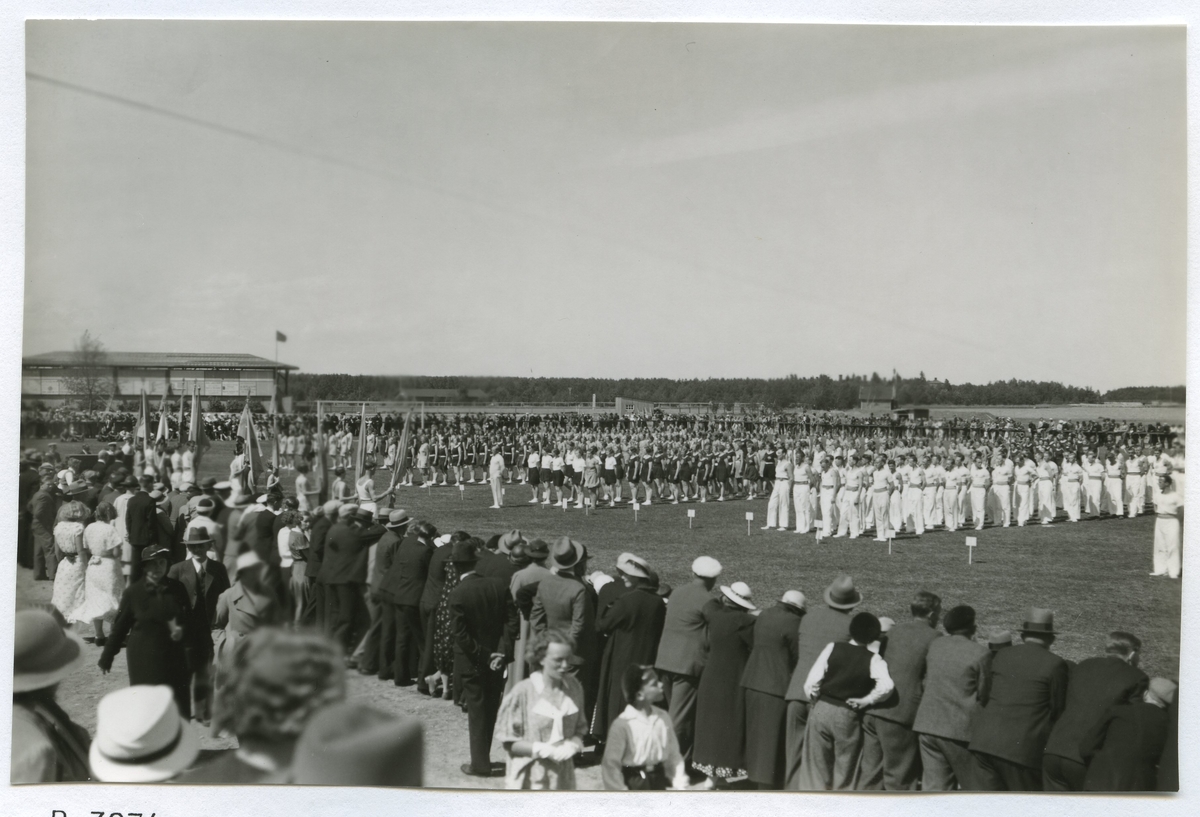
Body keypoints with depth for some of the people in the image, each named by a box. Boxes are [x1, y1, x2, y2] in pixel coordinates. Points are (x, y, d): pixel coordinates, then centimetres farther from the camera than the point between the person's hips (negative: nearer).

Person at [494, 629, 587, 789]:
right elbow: (508, 741, -8)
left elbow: (579, 729, 10)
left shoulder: (573, 687, 0)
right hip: (529, 780, -4)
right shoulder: (522, 692, -13)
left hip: (561, 775, 4)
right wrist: (541, 749, -19)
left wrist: (572, 746, -11)